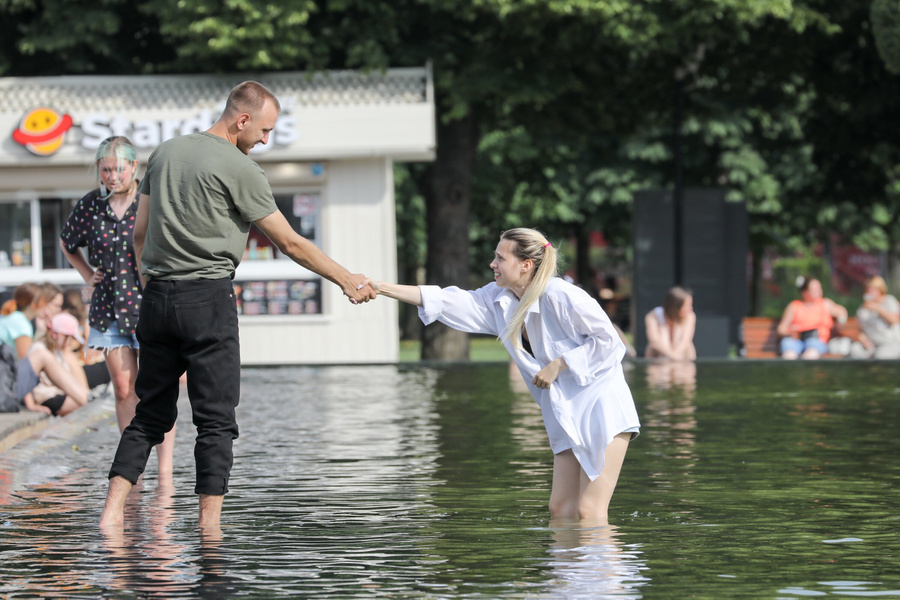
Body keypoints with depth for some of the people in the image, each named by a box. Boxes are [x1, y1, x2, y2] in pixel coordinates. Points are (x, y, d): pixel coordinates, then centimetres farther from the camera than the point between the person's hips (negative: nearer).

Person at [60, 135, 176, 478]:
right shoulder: (89, 206, 3)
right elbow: (67, 243, 22)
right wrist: (87, 274, 11)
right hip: (109, 309, 3)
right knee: (124, 389, 3)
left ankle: (165, 469, -5)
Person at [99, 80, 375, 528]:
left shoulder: (165, 153, 12)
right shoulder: (239, 169, -7)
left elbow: (139, 233, 16)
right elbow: (290, 243, -3)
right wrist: (347, 281, 5)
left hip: (157, 299, 6)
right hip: (208, 298, -6)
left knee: (151, 414, 11)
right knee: (216, 420, -1)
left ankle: (112, 510, 1)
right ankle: (209, 526, -5)